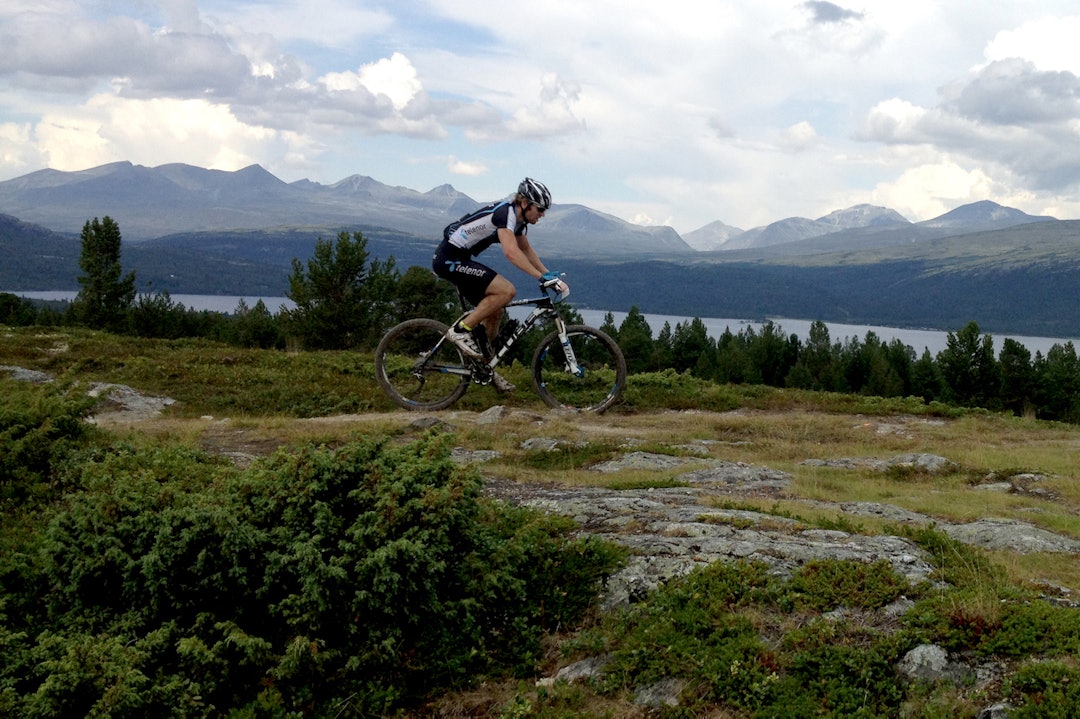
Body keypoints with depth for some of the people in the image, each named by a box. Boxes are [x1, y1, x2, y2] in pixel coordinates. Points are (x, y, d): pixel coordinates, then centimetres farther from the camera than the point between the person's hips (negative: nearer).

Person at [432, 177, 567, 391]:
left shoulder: (519, 218, 9)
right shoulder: (505, 212, -21)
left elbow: (526, 249, 25)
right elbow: (511, 253, -34)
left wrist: (549, 274, 15)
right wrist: (542, 277, -34)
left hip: (460, 259, 10)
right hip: (450, 259, -10)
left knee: (495, 312, 11)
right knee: (506, 291, -21)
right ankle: (461, 330, -12)